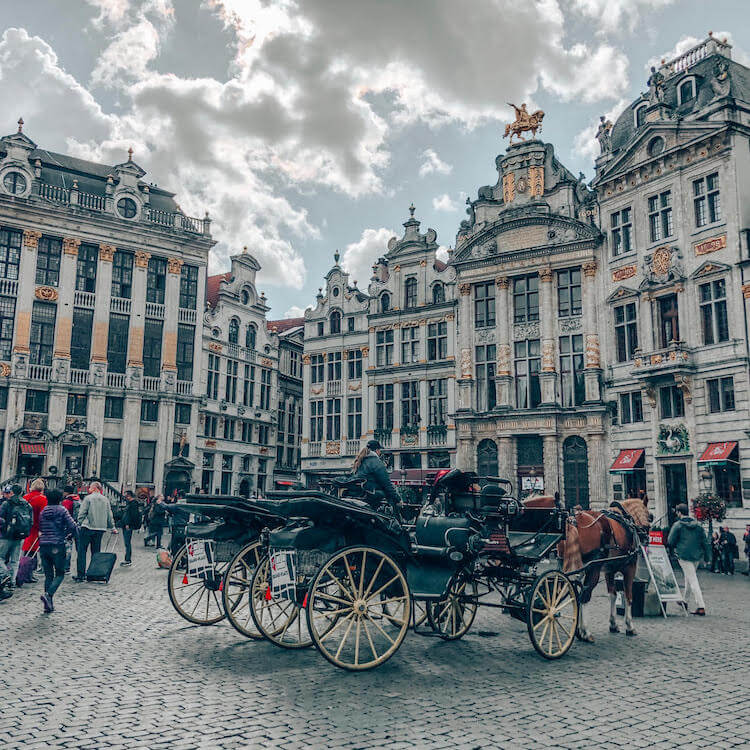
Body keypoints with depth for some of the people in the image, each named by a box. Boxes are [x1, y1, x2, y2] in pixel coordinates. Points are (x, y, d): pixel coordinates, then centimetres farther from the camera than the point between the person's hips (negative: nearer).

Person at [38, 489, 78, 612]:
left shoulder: (43, 512, 9)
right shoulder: (61, 510, -5)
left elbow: (40, 529, 17)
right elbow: (72, 526, -11)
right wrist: (73, 533, 9)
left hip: (43, 545, 5)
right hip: (57, 546, -5)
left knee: (48, 575, 10)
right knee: (60, 574, 6)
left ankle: (48, 605, 8)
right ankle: (48, 594, -18)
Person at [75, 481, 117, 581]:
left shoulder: (88, 498, -3)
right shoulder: (106, 500, 11)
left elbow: (82, 513, -7)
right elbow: (109, 516, 13)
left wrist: (79, 524, 2)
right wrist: (112, 528, 21)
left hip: (87, 527, -5)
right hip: (100, 529, 5)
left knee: (82, 551, 2)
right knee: (96, 552, 11)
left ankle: (81, 575, -1)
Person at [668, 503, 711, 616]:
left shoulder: (677, 525, -6)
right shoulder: (698, 525, 10)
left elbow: (670, 542, -4)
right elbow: (705, 541, 9)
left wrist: (676, 547, 16)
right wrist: (707, 556, 12)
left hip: (684, 555, -6)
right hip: (697, 556, 6)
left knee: (693, 580, -7)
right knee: (689, 577, 22)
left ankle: (701, 607, -13)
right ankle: (684, 600, 37)